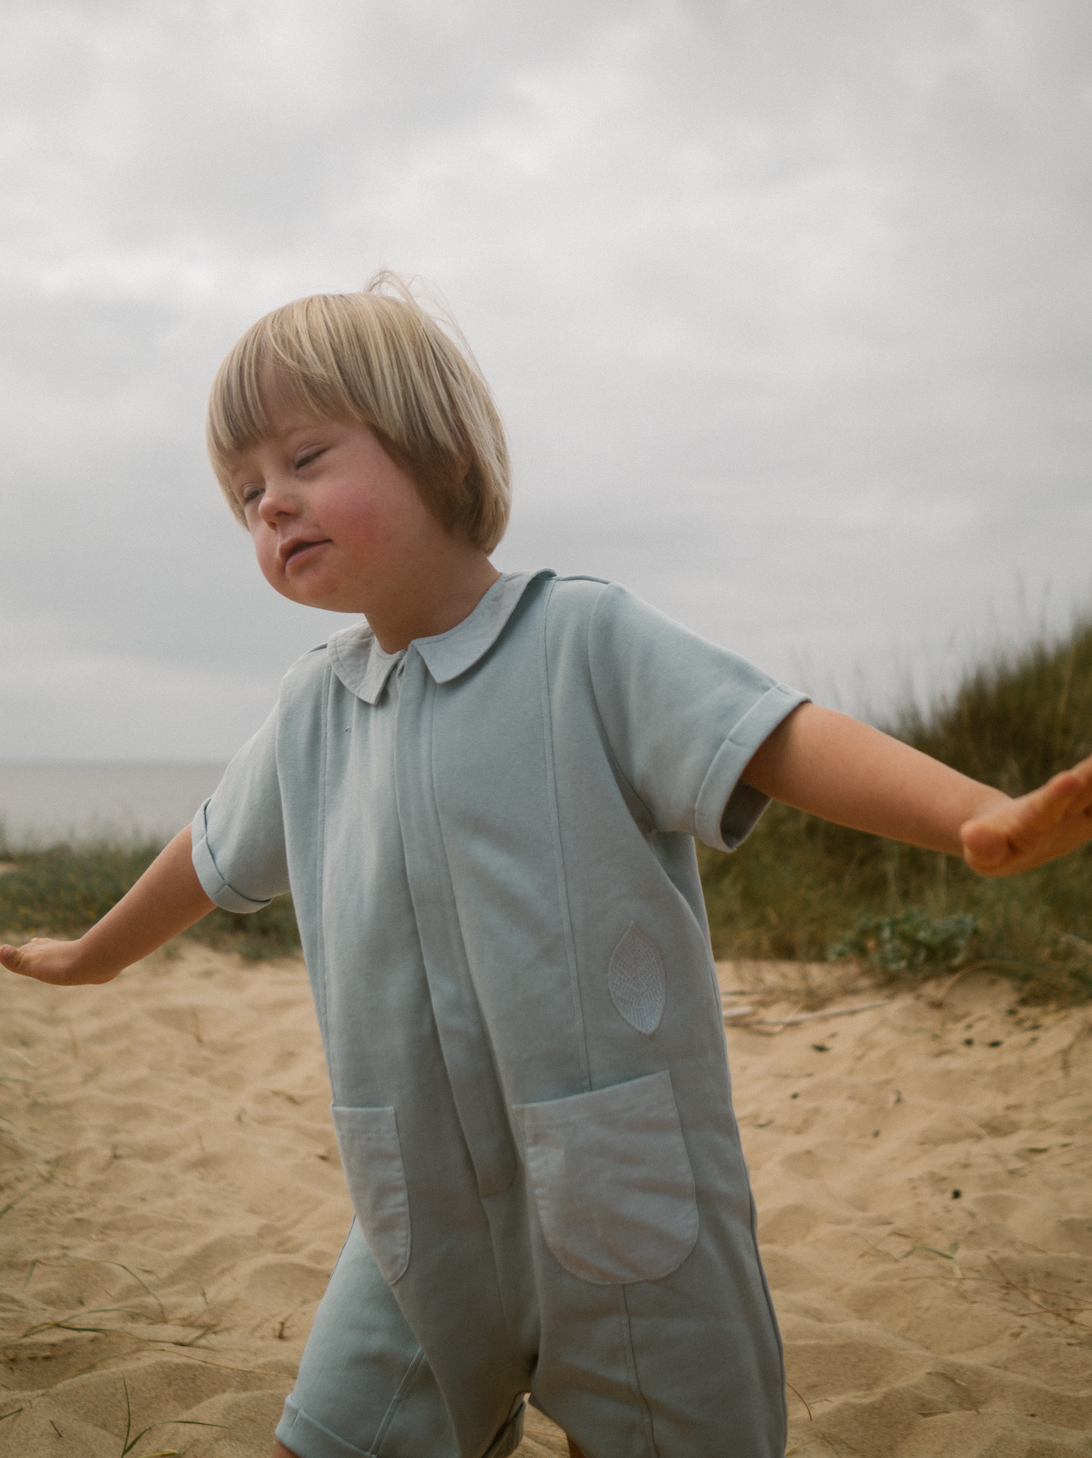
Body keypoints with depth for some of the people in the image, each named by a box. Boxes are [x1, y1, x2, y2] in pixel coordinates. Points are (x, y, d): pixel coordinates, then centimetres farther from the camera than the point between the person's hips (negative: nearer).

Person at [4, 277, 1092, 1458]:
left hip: (625, 1197, -4)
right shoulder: (311, 709, 5)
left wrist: (982, 817, -38)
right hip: (423, 1216, 4)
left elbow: (779, 741, -21)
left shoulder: (586, 640, -11)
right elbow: (218, 855, 22)